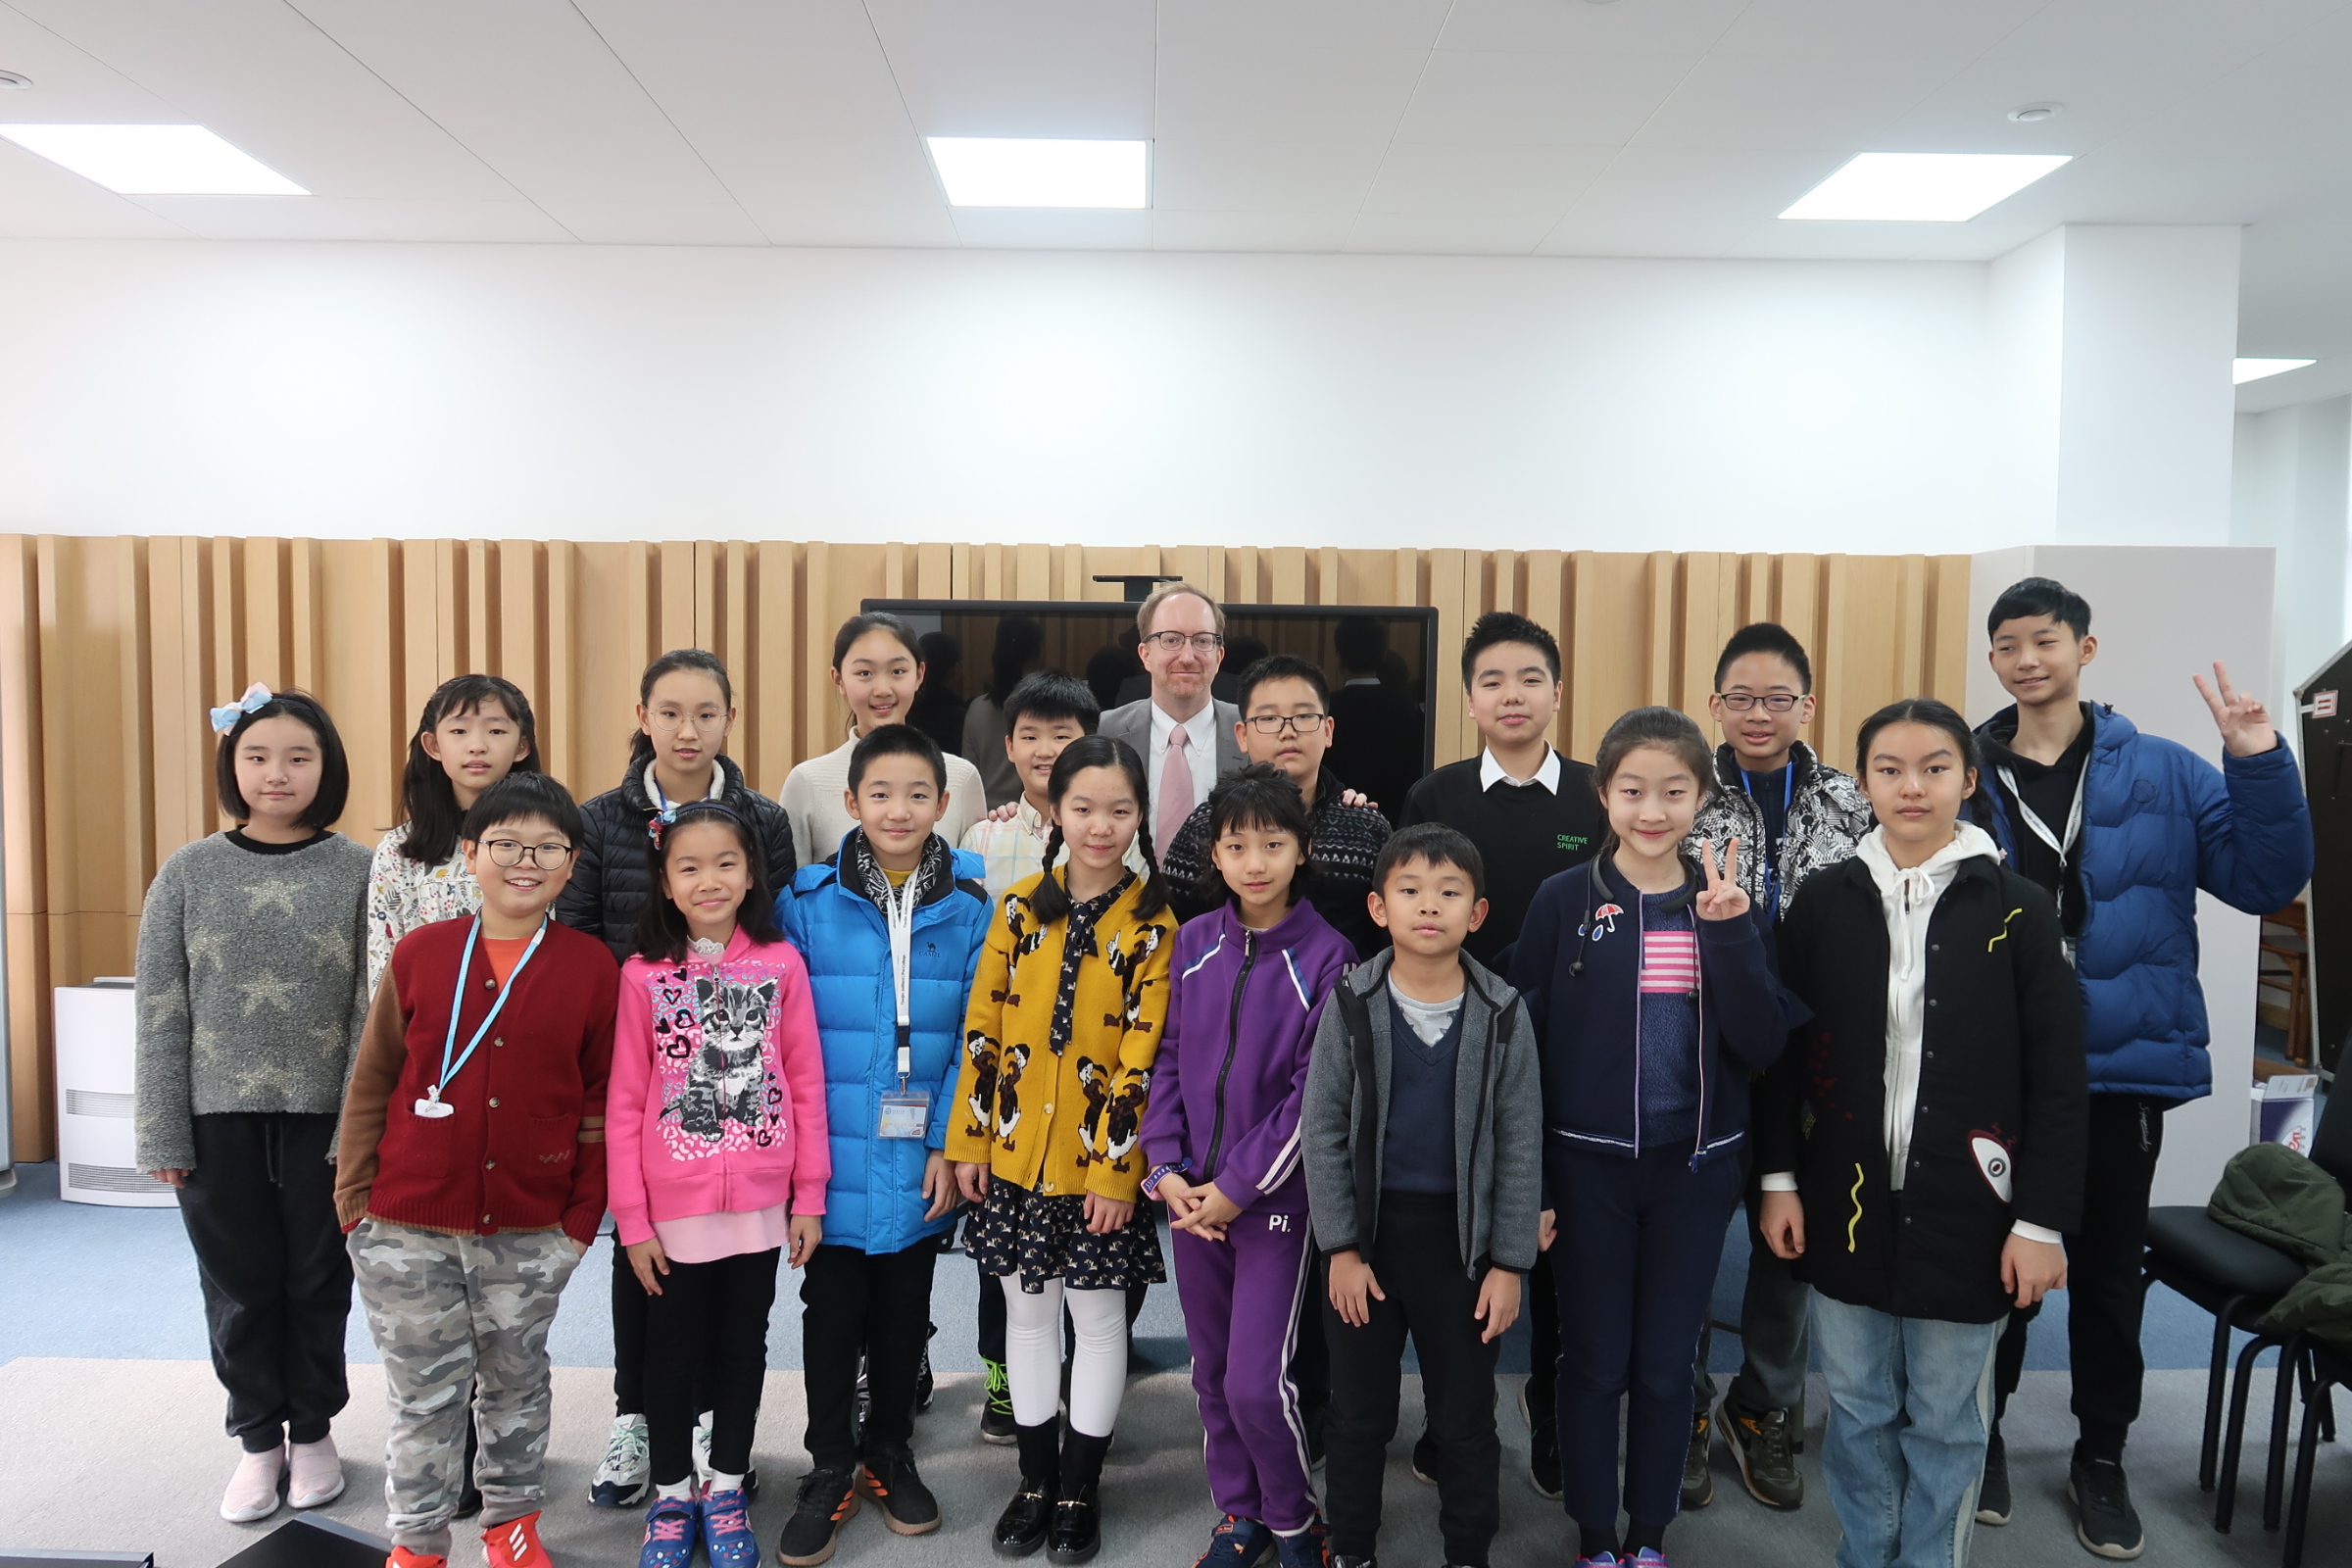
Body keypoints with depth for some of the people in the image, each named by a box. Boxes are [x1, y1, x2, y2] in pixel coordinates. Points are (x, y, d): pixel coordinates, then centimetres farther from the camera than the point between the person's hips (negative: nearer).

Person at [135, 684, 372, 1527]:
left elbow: (375, 1007, -5)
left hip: (323, 1117, -1)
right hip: (218, 1119, 1)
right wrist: (163, 1134, -1)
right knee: (239, 1290, 12)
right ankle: (258, 1441, 30)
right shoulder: (188, 873, 0)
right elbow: (160, 1015, 1)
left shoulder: (361, 872, -5)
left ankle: (313, 1432, 31)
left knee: (317, 1284, 11)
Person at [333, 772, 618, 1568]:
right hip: (408, 1231, 0)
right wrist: (354, 1196, 2)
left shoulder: (591, 966, -5)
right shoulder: (419, 953, -3)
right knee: (423, 1394, 12)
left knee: (516, 1381, 17)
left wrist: (584, 1213, -2)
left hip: (530, 1233, 0)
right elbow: (371, 1084, 3)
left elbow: (601, 1099, -1)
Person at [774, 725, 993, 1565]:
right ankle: (830, 1470, 30)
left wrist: (950, 1143, -9)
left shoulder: (970, 908, -4)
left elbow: (976, 1038, -3)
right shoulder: (808, 903, -7)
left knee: (904, 1316, 17)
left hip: (922, 1163, 1)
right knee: (831, 1316, 12)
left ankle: (889, 1452, 37)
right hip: (833, 1161, -1)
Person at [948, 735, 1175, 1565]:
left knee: (1098, 1315, 10)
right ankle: (1036, 1478, 31)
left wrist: (1115, 1170, -13)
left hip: (1100, 1163, -3)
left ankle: (1081, 1489, 26)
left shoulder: (1153, 925, -9)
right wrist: (969, 1139, 1)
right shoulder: (1020, 906, -1)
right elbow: (983, 1029, 2)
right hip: (1017, 1155, 3)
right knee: (1027, 1310, 14)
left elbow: (1142, 1057, -11)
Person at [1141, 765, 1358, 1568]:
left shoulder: (1327, 955, -10)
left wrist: (1239, 1187, -13)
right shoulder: (1193, 943, 2)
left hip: (1273, 1194, -4)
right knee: (1212, 1373, 14)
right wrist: (1167, 1167, -6)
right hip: (1190, 1193, 4)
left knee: (1256, 1382, -4)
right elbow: (1169, 1058, 5)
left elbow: (1315, 1092, -12)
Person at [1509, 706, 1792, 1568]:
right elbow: (1520, 1035, -5)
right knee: (1595, 1359, 10)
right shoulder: (1564, 899, -7)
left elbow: (1761, 1044, -7)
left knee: (1666, 1364, 13)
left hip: (1696, 1169, 2)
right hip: (1589, 1167, -2)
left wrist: (1730, 932, -20)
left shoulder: (1724, 901, 0)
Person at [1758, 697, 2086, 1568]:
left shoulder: (2018, 908, -6)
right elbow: (1780, 1049, 5)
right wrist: (1779, 1178, 3)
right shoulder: (1823, 900, 0)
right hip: (1847, 1204, 2)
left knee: (1946, 1421, 11)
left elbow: (2059, 1078, -4)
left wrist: (2043, 1220, -6)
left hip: (1964, 1213, -2)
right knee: (1857, 1410, 15)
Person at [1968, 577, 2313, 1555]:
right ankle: (1980, 1435, 33)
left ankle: (2101, 1459, 33)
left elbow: (2265, 884, -7)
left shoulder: (2163, 774, -1)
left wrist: (2260, 766, -17)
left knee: (2108, 1275, 14)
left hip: (2124, 1068, 0)